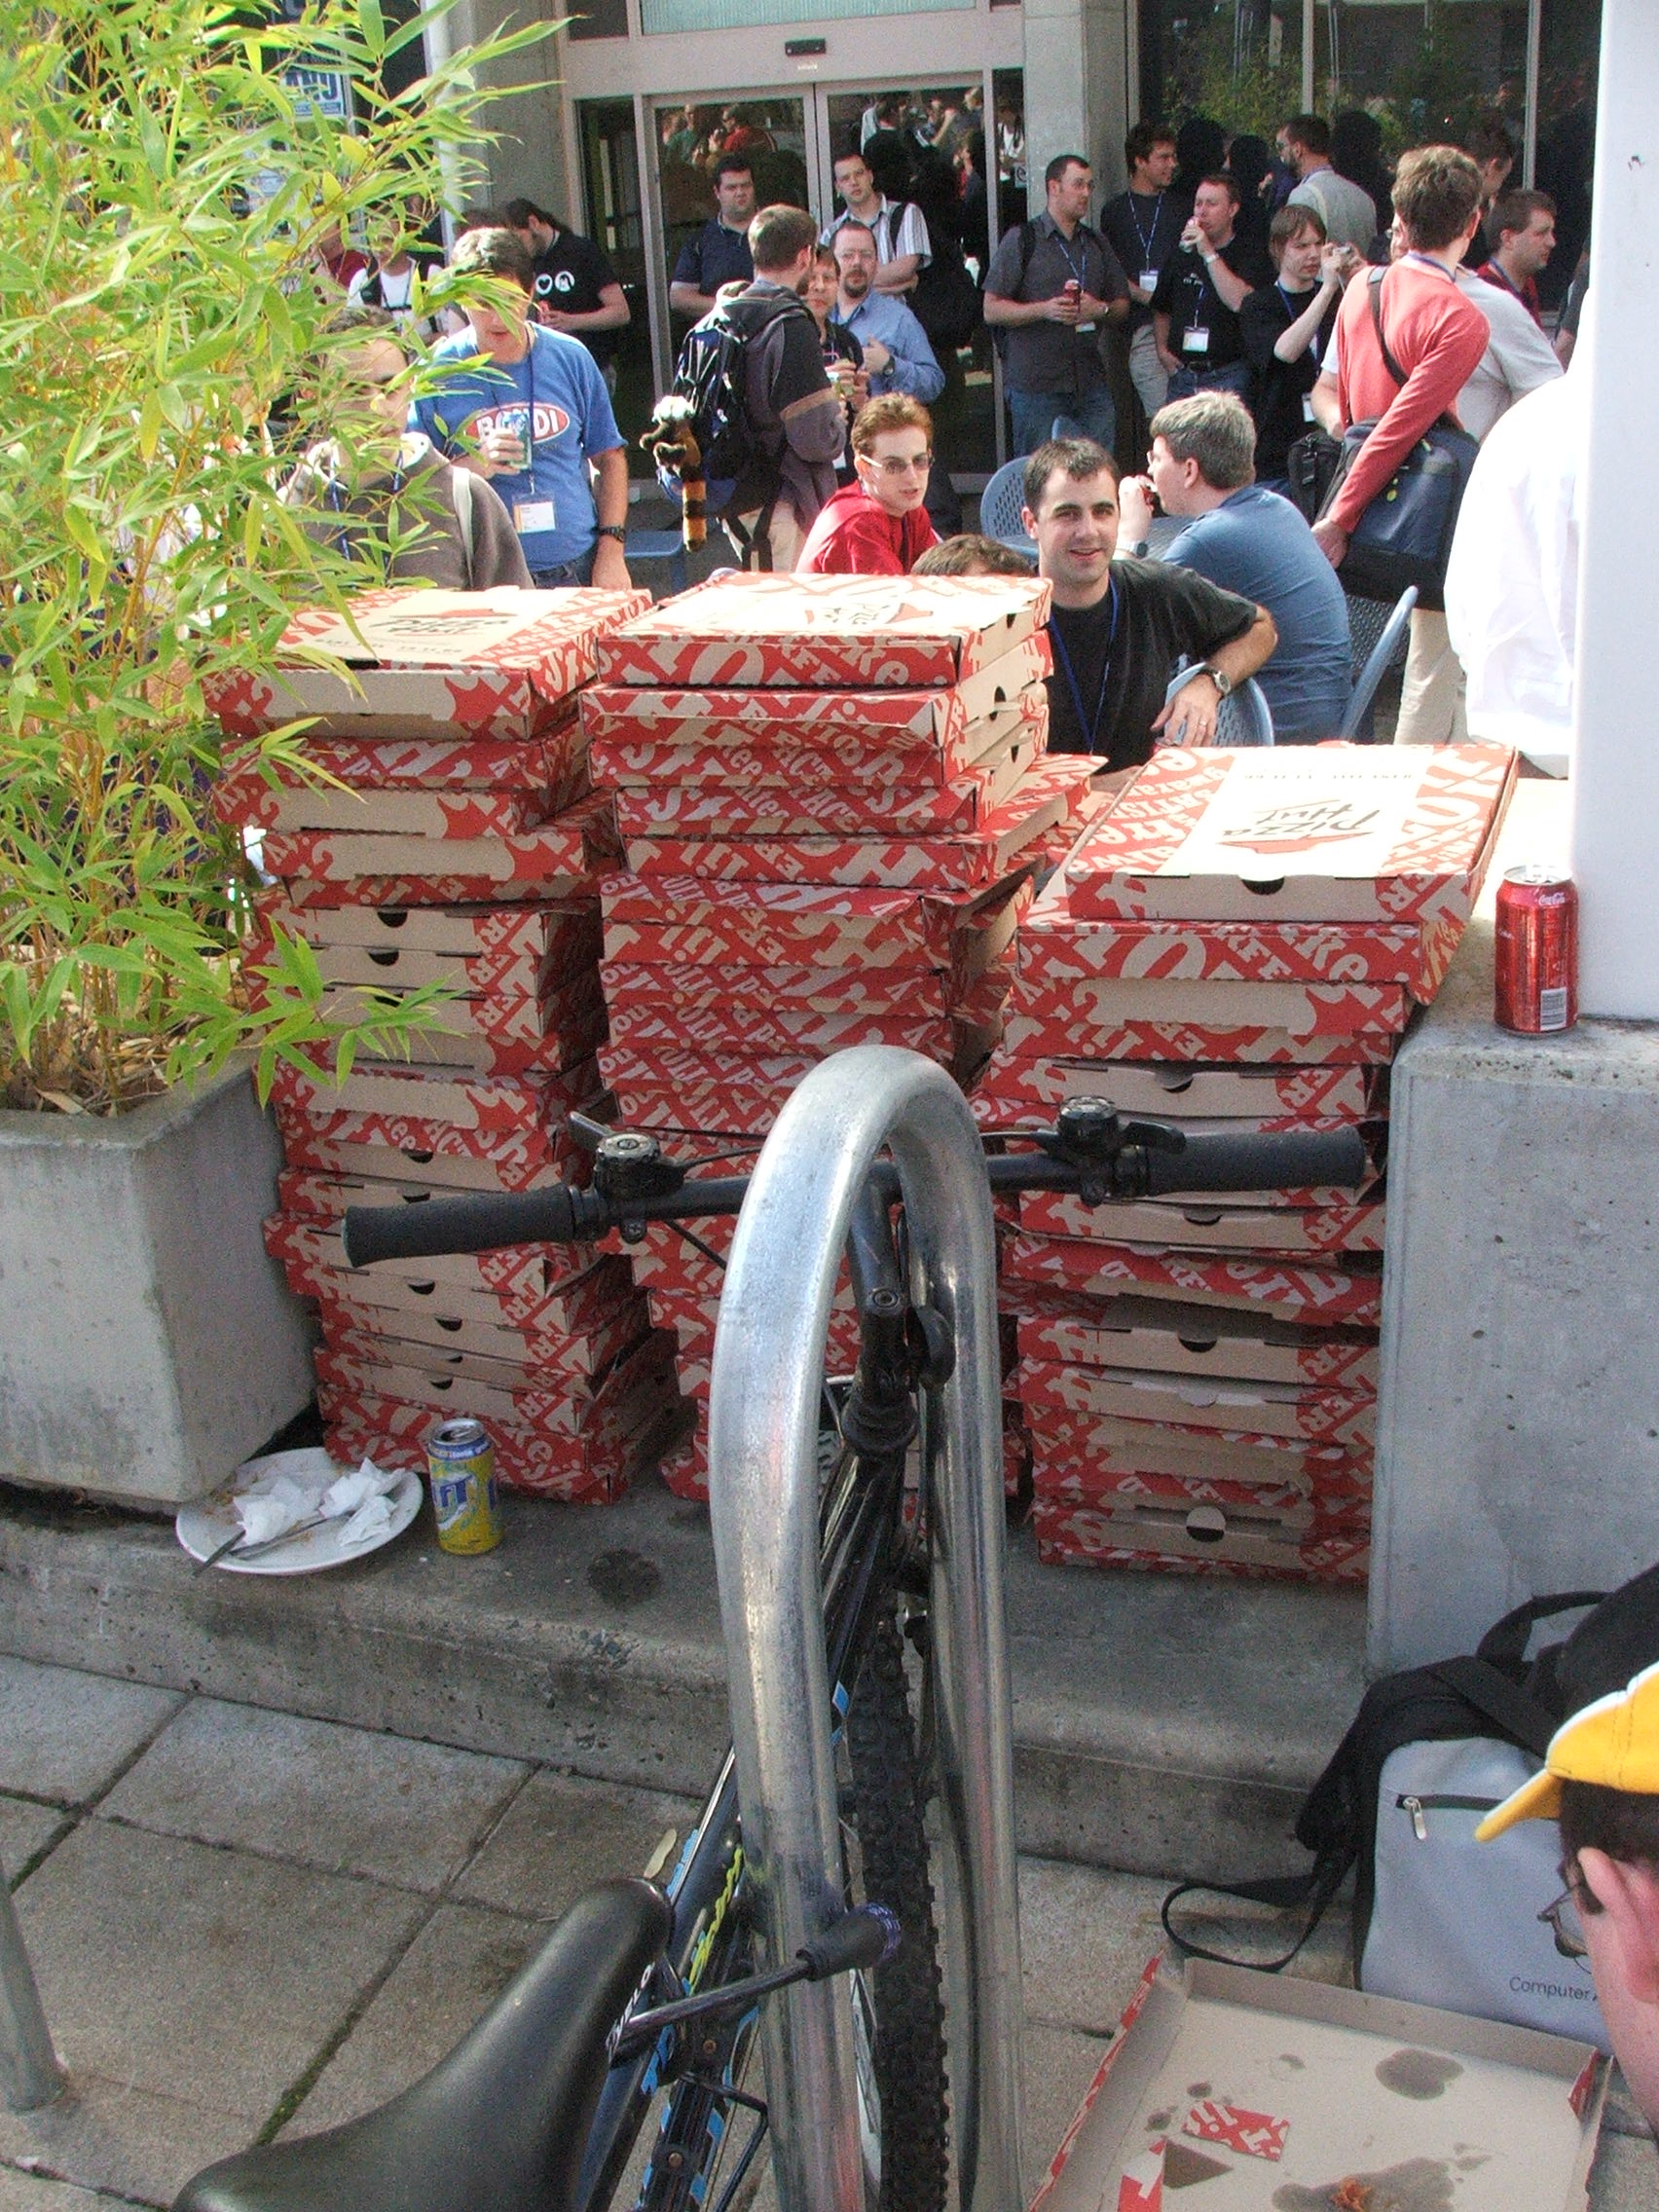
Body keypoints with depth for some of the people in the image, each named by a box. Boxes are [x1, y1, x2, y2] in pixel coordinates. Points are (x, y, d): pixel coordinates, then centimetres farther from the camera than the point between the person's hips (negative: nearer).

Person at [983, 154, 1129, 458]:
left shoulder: (1097, 244, 18)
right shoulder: (1022, 241, 1)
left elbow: (1123, 306, 19)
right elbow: (992, 310, -4)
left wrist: (1100, 309, -5)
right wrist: (1044, 310, -17)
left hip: (1092, 386, 4)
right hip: (1037, 387, -4)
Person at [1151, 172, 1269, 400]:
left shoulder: (1250, 258, -1)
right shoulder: (1181, 257, 15)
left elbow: (1241, 303, -20)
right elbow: (1162, 310, 26)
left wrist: (1209, 253, -17)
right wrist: (1162, 350, 10)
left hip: (1226, 375, -5)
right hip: (1181, 372, 5)